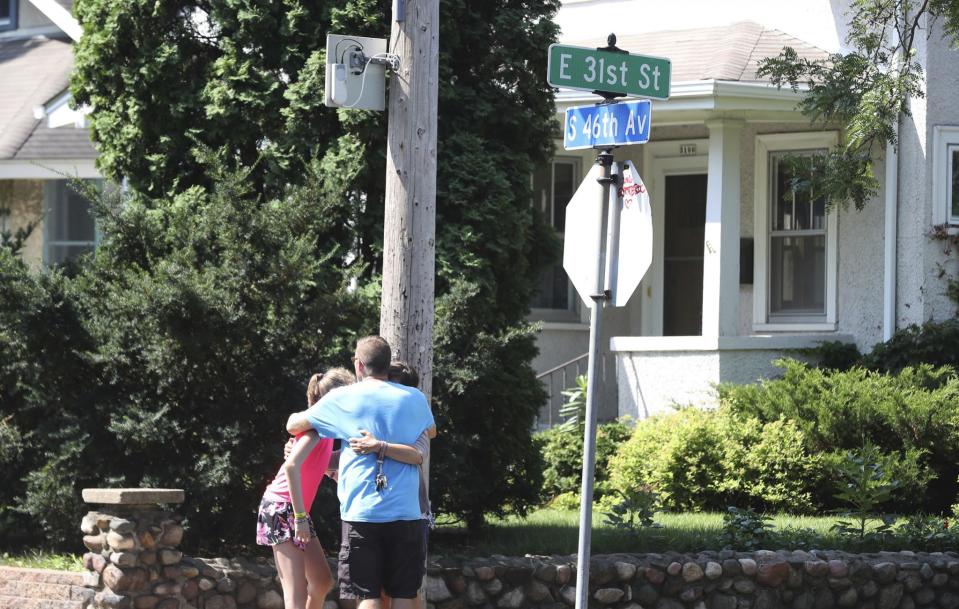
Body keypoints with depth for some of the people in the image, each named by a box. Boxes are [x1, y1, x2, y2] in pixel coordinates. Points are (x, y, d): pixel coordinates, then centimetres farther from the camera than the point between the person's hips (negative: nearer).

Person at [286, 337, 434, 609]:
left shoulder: (343, 399, 0)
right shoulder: (415, 399, 9)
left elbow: (293, 425, 13)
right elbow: (430, 431, 32)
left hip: (362, 513, -2)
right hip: (406, 514, 2)